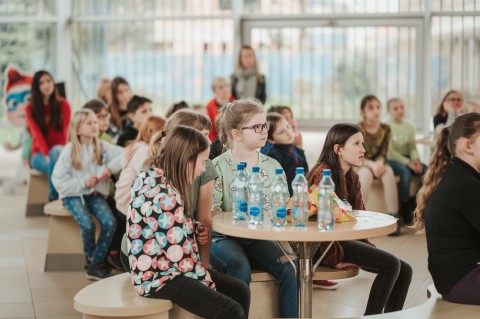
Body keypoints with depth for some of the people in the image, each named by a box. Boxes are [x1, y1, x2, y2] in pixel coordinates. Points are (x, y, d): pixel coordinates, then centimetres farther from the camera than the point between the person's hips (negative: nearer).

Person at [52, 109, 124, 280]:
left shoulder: (103, 147, 1)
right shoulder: (69, 151, -6)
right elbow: (58, 180, -9)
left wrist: (111, 167, -19)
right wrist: (83, 183, -17)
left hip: (96, 193, 3)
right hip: (74, 194, -3)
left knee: (110, 222, -24)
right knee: (87, 224, -30)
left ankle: (95, 265, -12)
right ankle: (90, 259, 0)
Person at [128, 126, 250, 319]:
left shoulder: (151, 176, 5)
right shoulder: (165, 196, -24)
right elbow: (180, 256, -22)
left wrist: (194, 236, 4)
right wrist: (208, 283, -9)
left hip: (167, 267, 10)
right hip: (160, 277, -10)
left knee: (240, 291, 7)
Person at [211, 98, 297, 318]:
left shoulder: (273, 166, 8)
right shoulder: (219, 166, -6)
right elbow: (211, 212, -10)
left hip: (259, 238, 4)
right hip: (225, 237, -4)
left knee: (289, 269, -21)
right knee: (240, 268, -34)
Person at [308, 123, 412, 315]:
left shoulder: (352, 178, 14)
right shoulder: (323, 173, -14)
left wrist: (368, 248, 3)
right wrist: (335, 259, -20)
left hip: (347, 238, 9)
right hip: (322, 244, -9)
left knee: (404, 270, 0)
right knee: (390, 265, -20)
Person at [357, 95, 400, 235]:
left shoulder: (385, 129, 1)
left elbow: (383, 153, -2)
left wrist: (379, 163, -25)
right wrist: (371, 165, -30)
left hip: (377, 164, 3)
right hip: (358, 166, -3)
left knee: (388, 171, -31)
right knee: (366, 173, -37)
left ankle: (393, 216, -32)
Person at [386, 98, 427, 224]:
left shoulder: (409, 126, 10)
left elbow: (413, 147, 7)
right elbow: (390, 152, -13)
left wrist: (416, 160, -15)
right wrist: (408, 163, -22)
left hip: (406, 158, 6)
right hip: (391, 160, -6)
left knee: (427, 170, -20)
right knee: (406, 172, -35)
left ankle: (413, 202, -5)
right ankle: (405, 207, -18)